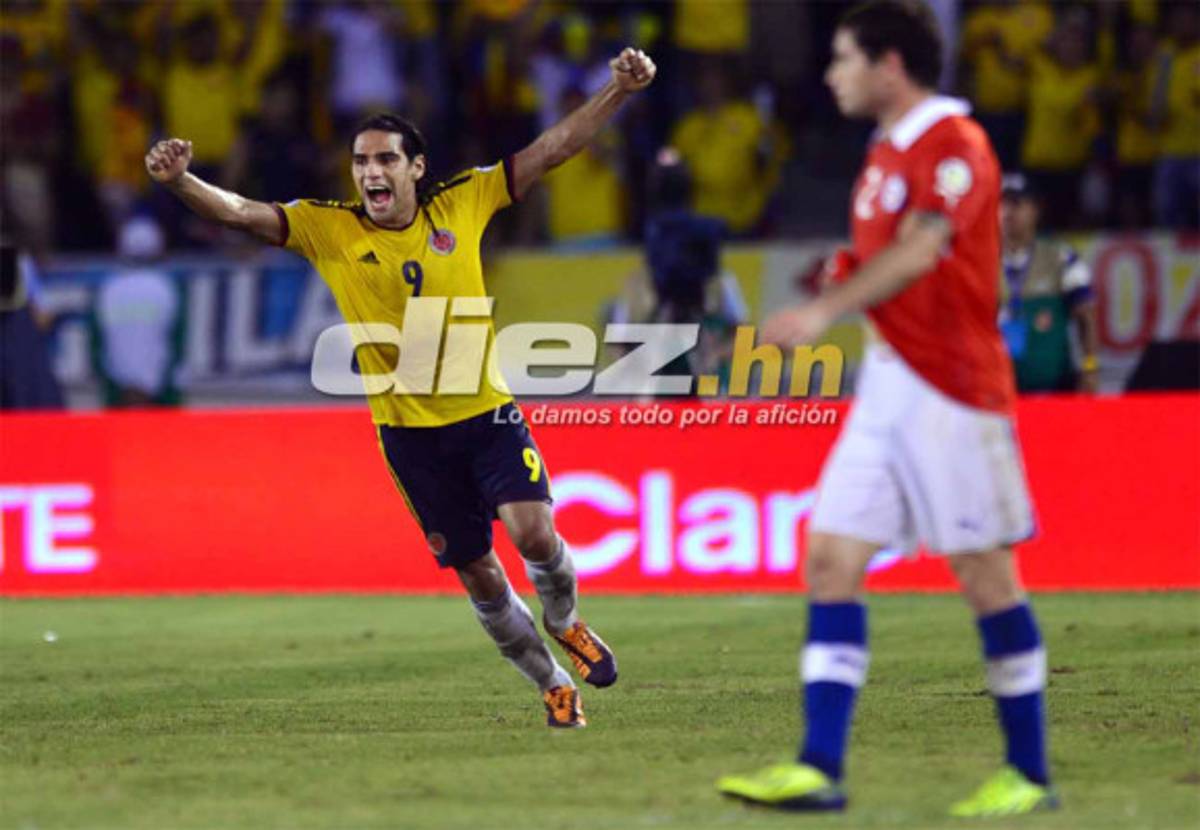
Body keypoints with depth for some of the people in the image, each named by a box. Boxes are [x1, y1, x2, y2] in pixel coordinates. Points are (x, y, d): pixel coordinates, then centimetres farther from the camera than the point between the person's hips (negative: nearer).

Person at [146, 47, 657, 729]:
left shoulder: (461, 206, -3)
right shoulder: (330, 230, -6)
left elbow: (551, 150, -2)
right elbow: (240, 213, -15)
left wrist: (619, 92, -9)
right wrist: (180, 180, -33)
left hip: (486, 414, 0)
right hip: (409, 432, 0)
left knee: (534, 532, -20)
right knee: (477, 573, 6)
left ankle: (565, 621, 14)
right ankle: (553, 685, 27)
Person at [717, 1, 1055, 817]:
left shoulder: (956, 144, -12)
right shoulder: (887, 154, 16)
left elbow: (920, 251, -27)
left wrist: (824, 311, -37)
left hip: (952, 389, -9)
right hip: (888, 384, 9)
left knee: (985, 573, -2)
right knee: (832, 558, -2)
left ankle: (1031, 774, 8)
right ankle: (819, 769, -5)